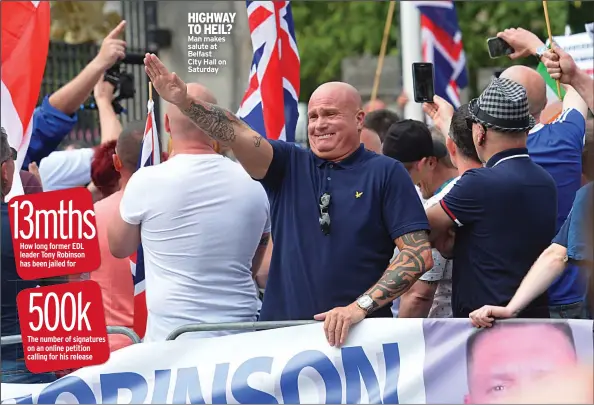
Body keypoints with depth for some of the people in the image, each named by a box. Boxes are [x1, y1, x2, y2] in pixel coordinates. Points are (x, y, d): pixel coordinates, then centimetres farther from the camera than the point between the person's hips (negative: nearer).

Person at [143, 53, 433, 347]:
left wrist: (361, 306, -15)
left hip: (358, 333, -3)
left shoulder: (386, 173, 1)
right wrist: (184, 101, -21)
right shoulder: (289, 166, 11)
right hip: (282, 332, 3)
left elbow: (419, 254, -6)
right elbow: (237, 134, -5)